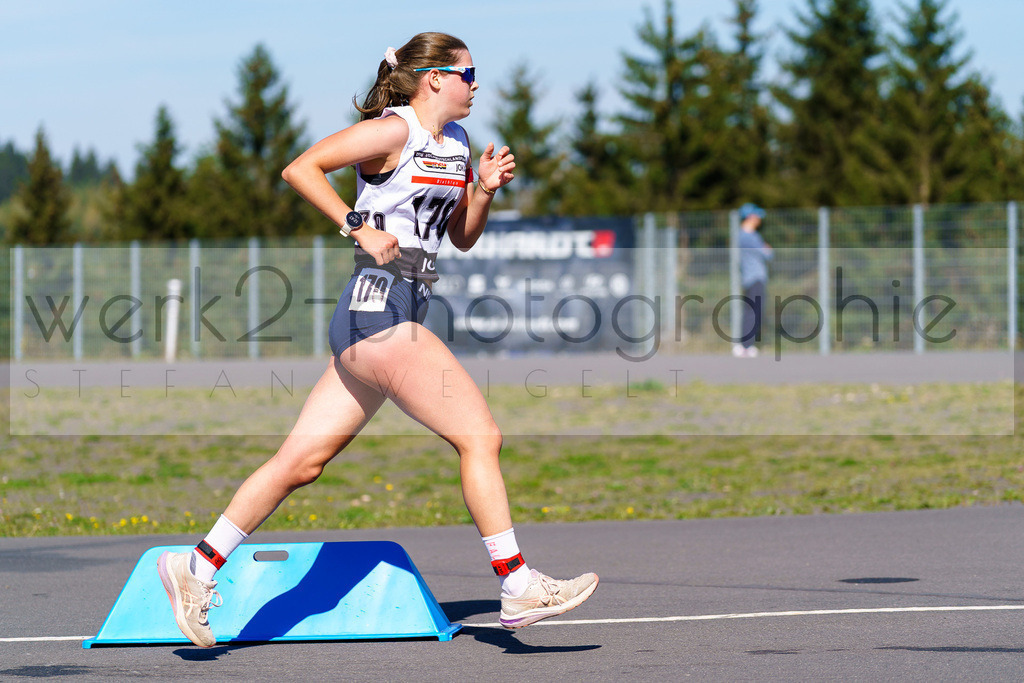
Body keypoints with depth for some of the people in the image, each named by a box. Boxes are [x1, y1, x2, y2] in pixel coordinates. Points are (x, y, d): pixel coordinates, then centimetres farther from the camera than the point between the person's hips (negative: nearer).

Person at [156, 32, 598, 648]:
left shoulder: (456, 144, 19)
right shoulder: (394, 130, -7)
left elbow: (462, 237, 25)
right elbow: (301, 168, -10)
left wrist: (485, 190, 7)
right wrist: (359, 227, -15)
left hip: (393, 318, 9)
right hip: (380, 308, -9)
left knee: (304, 461, 7)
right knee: (480, 436, -9)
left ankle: (198, 569, 11)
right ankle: (519, 587, -6)